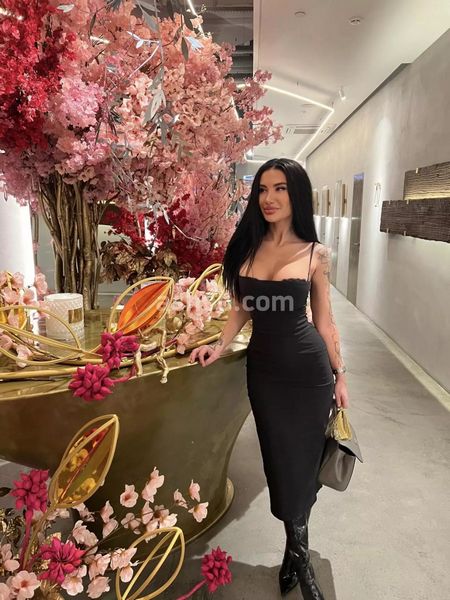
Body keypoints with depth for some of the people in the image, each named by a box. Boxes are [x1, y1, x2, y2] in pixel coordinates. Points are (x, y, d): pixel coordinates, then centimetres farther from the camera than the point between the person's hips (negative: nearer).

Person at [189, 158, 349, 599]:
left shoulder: (314, 253, -5)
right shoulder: (246, 246, 1)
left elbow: (323, 320, 2)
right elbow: (241, 308, 8)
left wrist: (339, 374, 5)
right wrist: (220, 346, -5)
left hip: (308, 368, -2)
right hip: (263, 367, 2)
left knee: (301, 461, 10)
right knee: (280, 460, 14)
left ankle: (294, 551, 39)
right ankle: (300, 555, 39)